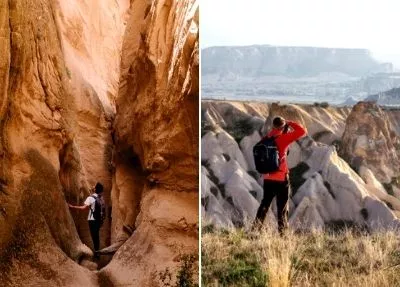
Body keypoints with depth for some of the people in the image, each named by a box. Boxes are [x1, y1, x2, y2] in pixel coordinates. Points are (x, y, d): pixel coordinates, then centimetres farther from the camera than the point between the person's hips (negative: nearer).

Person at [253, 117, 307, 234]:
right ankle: (282, 231, 7)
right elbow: (302, 131, -13)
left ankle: (255, 227, 13)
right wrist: (289, 123, -3)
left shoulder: (267, 138, 4)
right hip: (281, 178, -6)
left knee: (265, 203, 16)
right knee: (282, 206, 5)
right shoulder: (282, 138, -14)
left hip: (267, 178, 6)